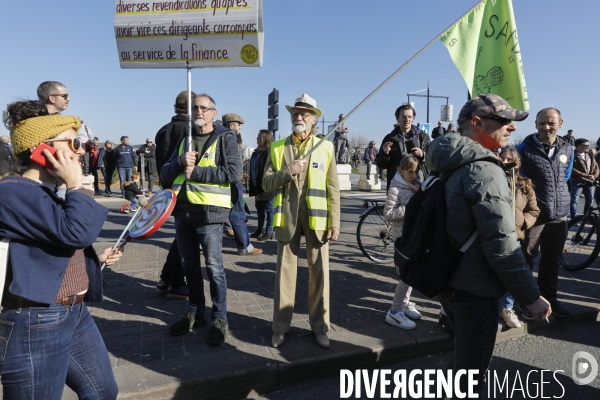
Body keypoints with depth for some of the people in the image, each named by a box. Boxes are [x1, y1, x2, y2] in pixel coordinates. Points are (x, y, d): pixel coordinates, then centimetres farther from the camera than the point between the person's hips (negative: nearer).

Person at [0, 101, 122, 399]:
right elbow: (75, 232, -30)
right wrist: (75, 185, -19)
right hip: (36, 324, -10)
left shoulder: (43, 193, 12)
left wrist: (95, 258, 12)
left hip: (76, 313, 10)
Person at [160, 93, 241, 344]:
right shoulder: (184, 139, 16)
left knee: (214, 267, 0)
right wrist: (180, 162, -10)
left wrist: (196, 171, -14)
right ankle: (195, 313, 28)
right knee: (189, 266, 14)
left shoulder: (225, 138, 0)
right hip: (182, 211, 6)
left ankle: (220, 319, 13)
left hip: (209, 211, -6)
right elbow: (165, 174, 11)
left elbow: (234, 172, -14)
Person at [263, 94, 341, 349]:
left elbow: (333, 188, 1)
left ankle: (319, 326, 20)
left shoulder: (325, 147, 5)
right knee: (285, 272, 6)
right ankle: (280, 327, 20)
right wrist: (287, 172, -15)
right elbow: (266, 184, 1)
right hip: (287, 217, 1)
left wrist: (335, 222, -5)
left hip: (317, 217, 0)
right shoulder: (277, 148, 8)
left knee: (319, 273, 5)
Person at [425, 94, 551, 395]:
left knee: (463, 356, 28)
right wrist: (531, 296, -15)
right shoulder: (484, 171, -23)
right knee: (472, 371, 9)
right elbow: (501, 245, -25)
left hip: (447, 280, 9)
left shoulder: (449, 165, 7)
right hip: (474, 289, -9)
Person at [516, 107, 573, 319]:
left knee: (552, 260, 16)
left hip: (559, 215, 5)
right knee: (526, 259, 5)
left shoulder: (567, 149, 5)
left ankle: (549, 298, 31)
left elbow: (565, 177, 19)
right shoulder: (524, 149, -10)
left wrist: (557, 198, 14)